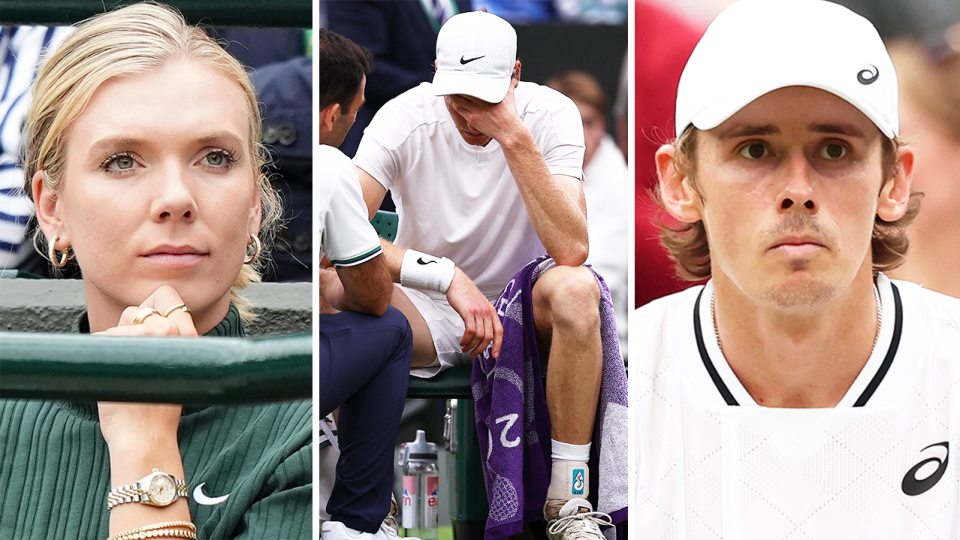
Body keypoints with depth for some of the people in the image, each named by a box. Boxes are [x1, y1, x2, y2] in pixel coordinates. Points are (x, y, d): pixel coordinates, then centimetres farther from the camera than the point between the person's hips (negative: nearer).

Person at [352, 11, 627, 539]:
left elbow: (571, 251, -28)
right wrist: (448, 276, -37)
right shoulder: (404, 119, -15)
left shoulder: (550, 114, -16)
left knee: (576, 290, -35)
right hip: (429, 313, 0)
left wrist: (516, 140, -34)